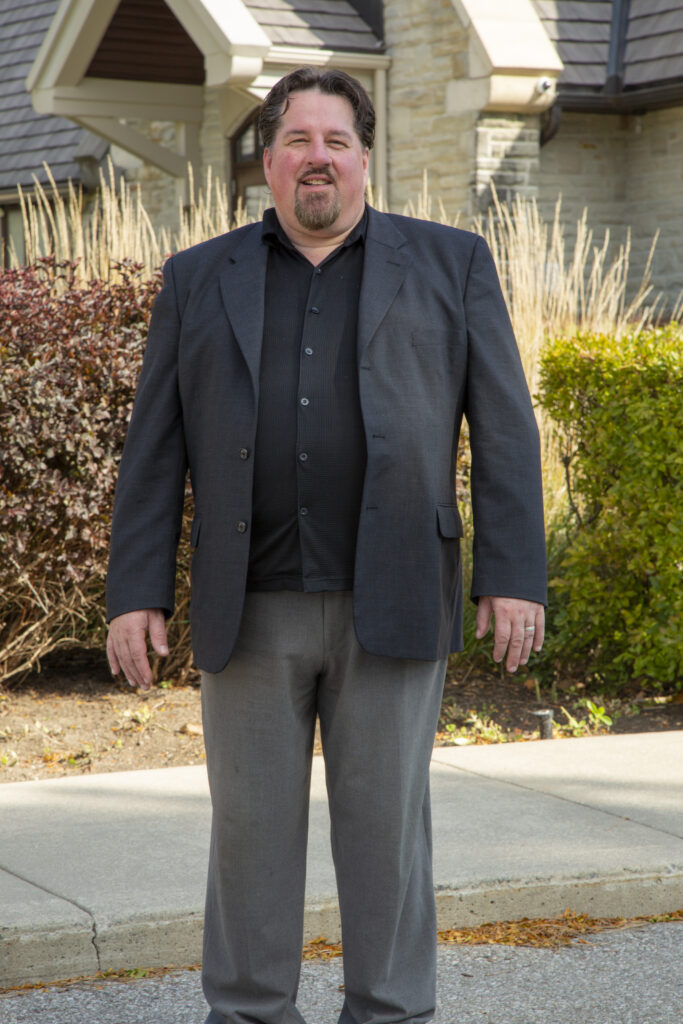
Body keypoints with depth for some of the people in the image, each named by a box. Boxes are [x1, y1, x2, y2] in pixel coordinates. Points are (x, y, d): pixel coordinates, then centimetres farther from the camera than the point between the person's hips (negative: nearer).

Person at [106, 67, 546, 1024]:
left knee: (386, 823, 3)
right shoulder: (199, 280, 10)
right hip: (250, 610, 2)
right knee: (251, 825, 6)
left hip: (393, 604, -1)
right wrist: (136, 592, 1)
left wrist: (514, 576, -6)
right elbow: (155, 449, 8)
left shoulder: (451, 264, 7)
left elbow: (504, 429, 2)